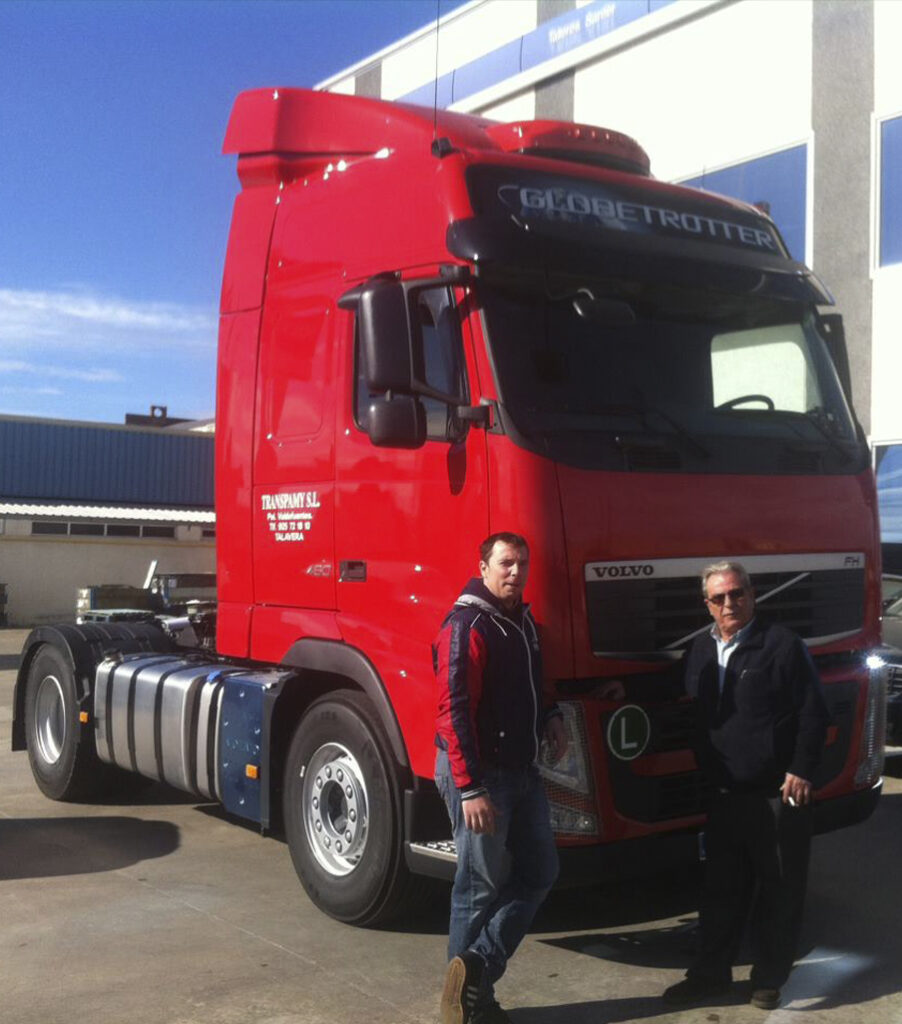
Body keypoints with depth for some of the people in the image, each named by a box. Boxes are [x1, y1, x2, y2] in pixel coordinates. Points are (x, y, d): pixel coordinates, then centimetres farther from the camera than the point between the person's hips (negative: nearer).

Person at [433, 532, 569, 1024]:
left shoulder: (522, 621, 11)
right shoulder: (467, 625, -17)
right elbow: (453, 711, -22)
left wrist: (549, 717, 4)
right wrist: (470, 789, -25)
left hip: (522, 771, 9)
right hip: (480, 775, -9)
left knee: (538, 872, 11)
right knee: (482, 886, 1)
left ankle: (476, 971, 16)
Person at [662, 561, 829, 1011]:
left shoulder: (782, 644, -10)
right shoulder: (701, 650, 9)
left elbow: (812, 713, -10)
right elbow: (694, 715, 17)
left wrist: (801, 770, -13)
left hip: (777, 795, -5)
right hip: (723, 796, 5)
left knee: (778, 891, 8)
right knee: (721, 889, 15)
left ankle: (768, 979, 24)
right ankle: (710, 973, 27)